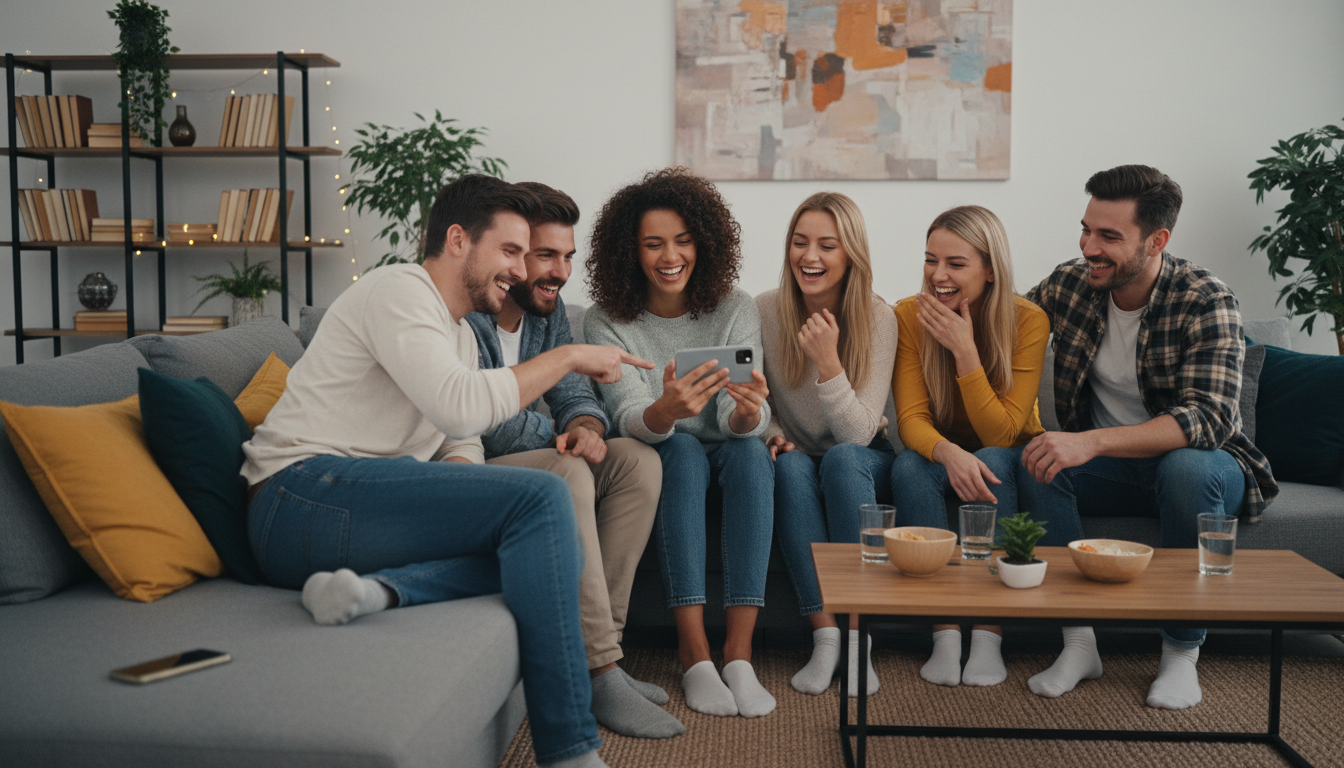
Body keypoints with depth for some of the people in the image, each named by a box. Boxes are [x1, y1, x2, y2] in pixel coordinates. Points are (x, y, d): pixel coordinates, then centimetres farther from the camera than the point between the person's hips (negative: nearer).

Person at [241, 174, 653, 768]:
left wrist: (453, 500, -4)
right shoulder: (399, 289, -7)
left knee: (554, 547, -3)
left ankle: (381, 588, -22)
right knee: (541, 497, -22)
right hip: (303, 495, -9)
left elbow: (463, 444, 20)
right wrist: (568, 357, -13)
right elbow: (461, 407, -23)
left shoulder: (460, 334, 23)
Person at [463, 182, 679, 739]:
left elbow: (574, 394, 7)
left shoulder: (547, 309, 7)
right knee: (566, 474, -33)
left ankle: (598, 646, -13)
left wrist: (585, 427, -19)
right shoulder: (459, 314, -21)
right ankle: (600, 674, -30)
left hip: (527, 457, 9)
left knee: (638, 461, -9)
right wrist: (557, 436, -6)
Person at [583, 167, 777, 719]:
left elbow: (742, 421, -16)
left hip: (728, 457, 1)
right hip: (658, 465, -1)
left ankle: (739, 651, -34)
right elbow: (628, 419, -22)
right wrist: (664, 412, -47)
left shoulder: (735, 310, -6)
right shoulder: (607, 322, -10)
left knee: (751, 451, -31)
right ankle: (694, 651, -35)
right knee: (683, 452, -34)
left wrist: (748, 412, -42)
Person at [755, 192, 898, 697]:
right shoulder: (766, 311, -10)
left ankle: (858, 636, -30)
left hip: (861, 465, -1)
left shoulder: (877, 318, -15)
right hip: (798, 462, 1)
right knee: (791, 466, -33)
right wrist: (769, 433, -17)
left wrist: (828, 361, -35)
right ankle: (824, 635, -31)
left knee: (841, 459, -34)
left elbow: (858, 433, -22)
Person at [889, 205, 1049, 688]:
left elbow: (999, 434, -22)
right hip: (940, 457, 1)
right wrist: (948, 453, -40)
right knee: (909, 467, -32)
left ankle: (988, 638, -33)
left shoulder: (1028, 321, -18)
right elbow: (911, 417, -17)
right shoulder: (909, 316, -12)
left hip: (1008, 459, -1)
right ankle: (945, 635, -32)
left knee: (991, 462, -35)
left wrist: (964, 350, -32)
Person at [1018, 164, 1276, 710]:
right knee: (1032, 462, -25)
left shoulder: (1206, 301, -20)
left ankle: (1182, 651, -20)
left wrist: (1091, 442, -45)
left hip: (1199, 465, -3)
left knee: (1186, 467, -38)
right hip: (1109, 468, 4)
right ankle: (1079, 642, -20)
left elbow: (1209, 417, -33)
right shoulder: (1069, 284, -6)